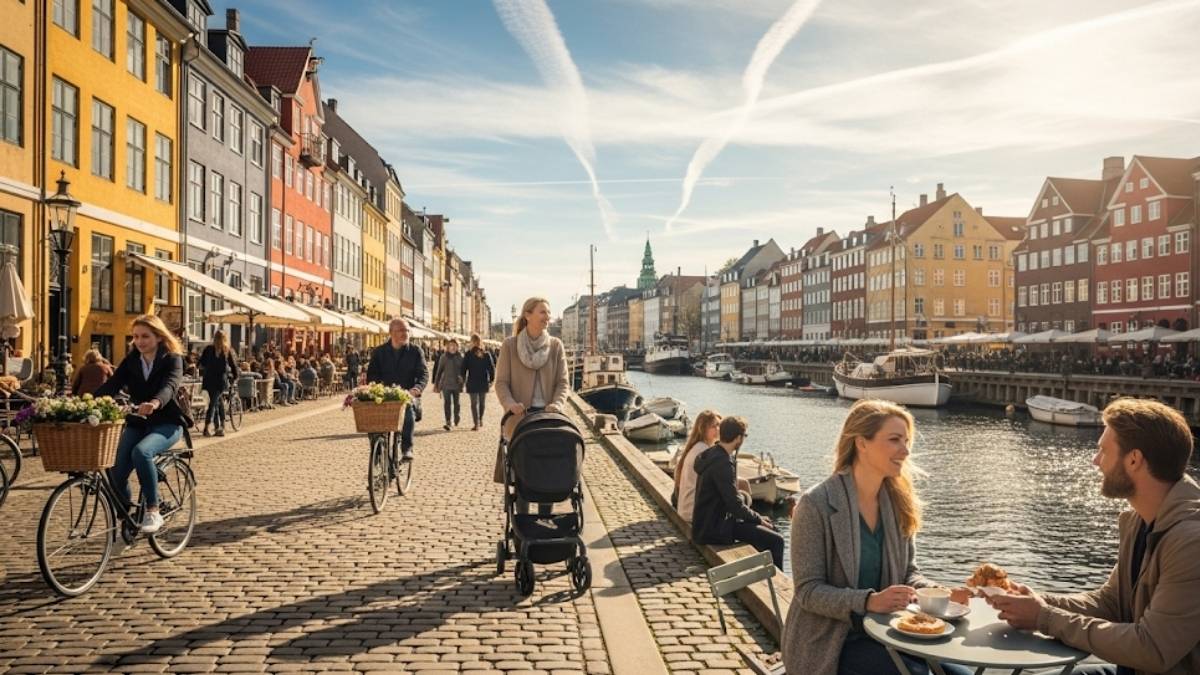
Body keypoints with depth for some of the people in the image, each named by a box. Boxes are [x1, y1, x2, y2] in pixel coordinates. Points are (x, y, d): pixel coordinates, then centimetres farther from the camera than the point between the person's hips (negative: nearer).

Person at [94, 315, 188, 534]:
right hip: (137, 423, 5)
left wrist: (155, 403, -50)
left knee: (141, 451, -34)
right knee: (116, 469, -15)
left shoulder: (172, 359, -8)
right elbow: (112, 384, -8)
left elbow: (170, 385, -28)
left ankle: (153, 512, -24)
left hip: (166, 423, -4)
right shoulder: (131, 360, 6)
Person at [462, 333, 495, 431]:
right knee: (482, 402, 19)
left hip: (472, 383, -3)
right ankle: (480, 420, 31)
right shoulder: (486, 354, -1)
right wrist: (491, 380, 7)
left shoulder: (468, 355, -8)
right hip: (484, 383, 3)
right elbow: (492, 368, -1)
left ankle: (476, 424, -5)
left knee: (474, 403, 1)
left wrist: (463, 379, 3)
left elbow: (463, 368, -8)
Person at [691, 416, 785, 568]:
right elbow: (734, 504, -23)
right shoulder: (723, 464, -24)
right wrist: (758, 518, -7)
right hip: (713, 530, -11)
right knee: (776, 541, -11)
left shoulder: (711, 454, 7)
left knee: (769, 527, 20)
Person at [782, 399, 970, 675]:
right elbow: (808, 590, -16)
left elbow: (907, 571, 10)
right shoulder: (816, 504, -16)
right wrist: (869, 601, -29)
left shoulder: (896, 501, 3)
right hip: (829, 642, -6)